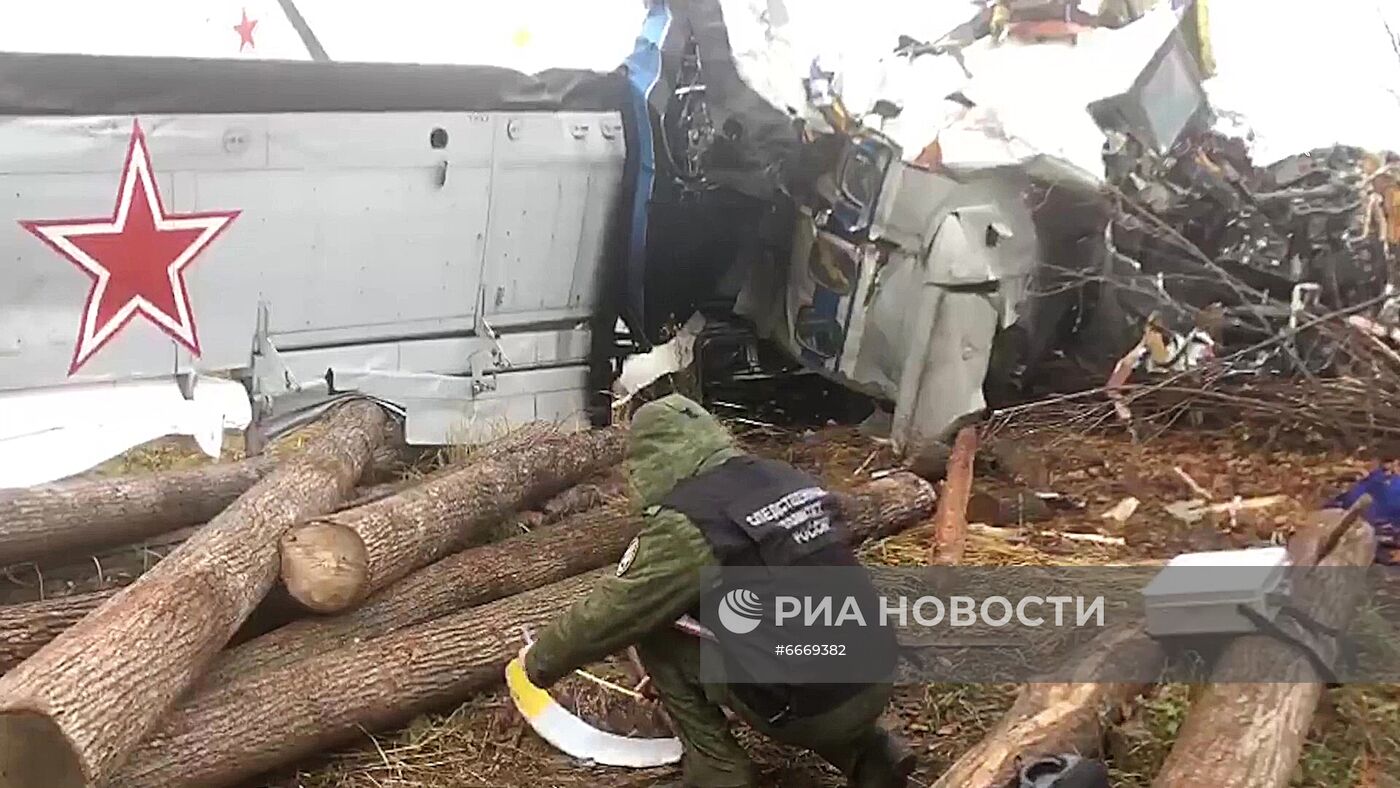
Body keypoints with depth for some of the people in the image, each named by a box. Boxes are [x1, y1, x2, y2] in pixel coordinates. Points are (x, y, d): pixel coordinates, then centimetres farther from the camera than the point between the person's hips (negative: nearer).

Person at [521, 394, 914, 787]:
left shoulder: (685, 524, -14)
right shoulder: (788, 478, 8)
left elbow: (605, 614, -6)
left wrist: (539, 661, 13)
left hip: (812, 712, -7)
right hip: (878, 680, 7)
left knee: (654, 636, 6)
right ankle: (868, 753, 20)